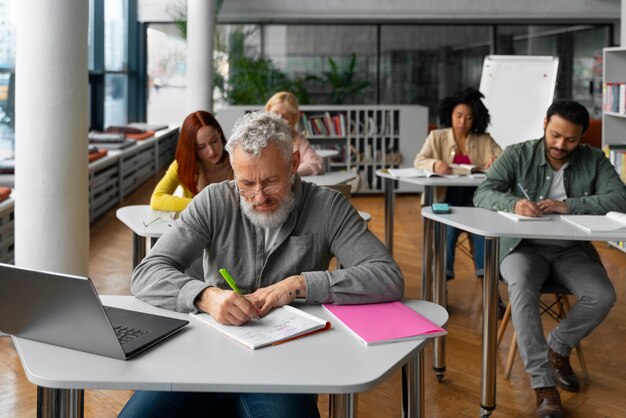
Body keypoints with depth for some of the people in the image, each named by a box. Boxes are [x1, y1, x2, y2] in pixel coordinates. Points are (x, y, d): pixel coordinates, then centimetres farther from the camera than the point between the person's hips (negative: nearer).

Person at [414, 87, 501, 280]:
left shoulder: (485, 140, 11)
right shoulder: (437, 137, 9)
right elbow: (419, 161, -3)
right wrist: (435, 164, -27)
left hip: (474, 199, 1)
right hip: (445, 198, -1)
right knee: (448, 225, -33)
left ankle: (486, 275, -32)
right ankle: (443, 274, -33)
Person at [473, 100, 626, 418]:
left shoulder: (594, 160, 1)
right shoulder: (517, 155, -3)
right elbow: (483, 194, -12)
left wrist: (568, 205, -25)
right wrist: (514, 203, -35)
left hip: (571, 249, 2)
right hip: (524, 246, -2)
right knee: (521, 288, -34)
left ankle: (558, 347, 7)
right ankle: (544, 385, -30)